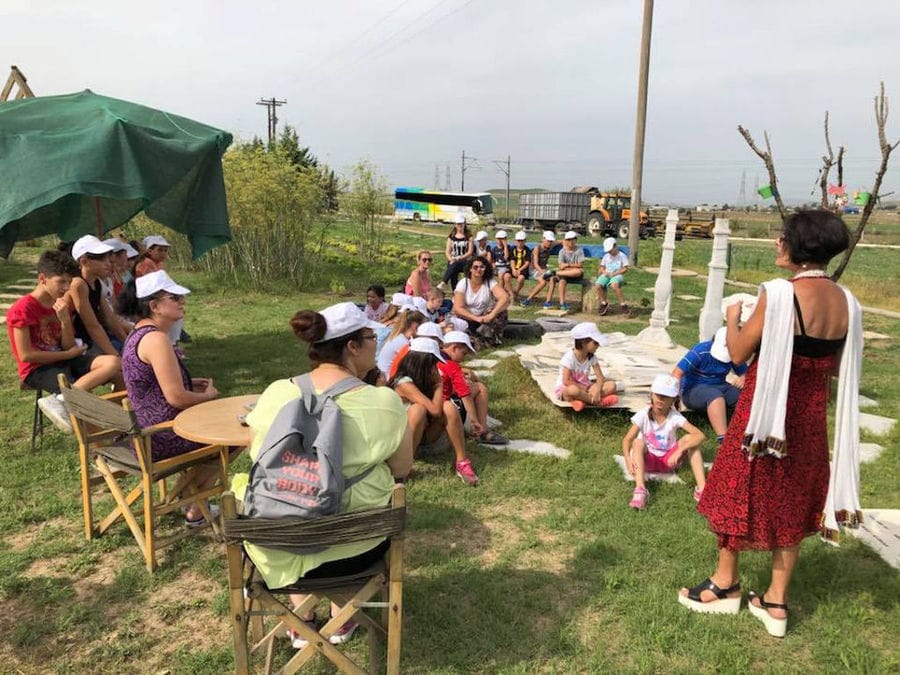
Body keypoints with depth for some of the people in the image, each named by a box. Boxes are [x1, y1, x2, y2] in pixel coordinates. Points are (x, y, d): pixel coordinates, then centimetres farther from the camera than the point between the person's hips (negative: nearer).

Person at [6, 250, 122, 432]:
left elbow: (69, 347, 3)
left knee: (113, 363, -21)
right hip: (37, 369, -7)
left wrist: (65, 320, -13)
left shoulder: (61, 305, 9)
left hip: (63, 360, 7)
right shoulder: (23, 308, -10)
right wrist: (68, 354, -5)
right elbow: (25, 355, -13)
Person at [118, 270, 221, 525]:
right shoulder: (156, 339, -24)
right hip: (161, 438, -10)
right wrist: (208, 395, -8)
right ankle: (194, 511, 20)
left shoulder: (138, 334, 8)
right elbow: (177, 398, -27)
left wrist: (189, 384, 11)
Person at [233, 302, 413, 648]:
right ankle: (343, 619, 44)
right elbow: (402, 469, -4)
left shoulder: (274, 394, -11)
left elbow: (260, 461, 6)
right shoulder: (384, 402, -19)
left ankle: (303, 622, 42)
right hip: (356, 551, -1)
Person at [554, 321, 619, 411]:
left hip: (584, 387, 6)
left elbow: (600, 377, -6)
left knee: (612, 385, -14)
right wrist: (584, 389, -21)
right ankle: (599, 402, -24)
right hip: (565, 389, -6)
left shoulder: (592, 357, -1)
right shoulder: (569, 357, -20)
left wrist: (597, 390, -27)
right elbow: (566, 381, -24)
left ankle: (582, 399, -29)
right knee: (573, 390, -45)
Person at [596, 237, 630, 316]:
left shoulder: (622, 256, 4)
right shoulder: (606, 256, 18)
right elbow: (602, 267, 21)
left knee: (614, 285, -41)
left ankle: (623, 305, -32)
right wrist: (604, 272, -3)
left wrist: (615, 273, -13)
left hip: (617, 275, -5)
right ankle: (604, 303, -7)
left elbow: (625, 269, -1)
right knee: (598, 285, -28)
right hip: (606, 275, 5)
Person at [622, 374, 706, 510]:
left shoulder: (675, 416, -14)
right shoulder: (643, 414, -15)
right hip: (648, 460, -1)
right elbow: (627, 439, -21)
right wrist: (628, 459, -40)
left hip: (669, 460, 1)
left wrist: (680, 450, -39)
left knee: (690, 439, -23)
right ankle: (640, 489, -47)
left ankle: (701, 489, -30)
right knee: (638, 442, -32)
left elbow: (700, 435, -26)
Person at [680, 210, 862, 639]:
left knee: (739, 491, 12)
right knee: (791, 501, 17)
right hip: (810, 415, 6)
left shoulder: (779, 293, -20)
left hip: (766, 410, -6)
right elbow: (835, 367, 9)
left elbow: (738, 352, -15)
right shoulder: (846, 302, 0)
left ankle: (725, 586, 27)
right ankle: (776, 602, 27)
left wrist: (732, 318, 3)